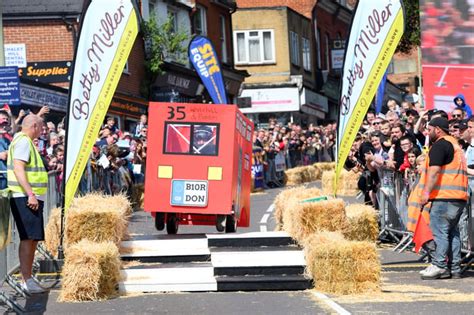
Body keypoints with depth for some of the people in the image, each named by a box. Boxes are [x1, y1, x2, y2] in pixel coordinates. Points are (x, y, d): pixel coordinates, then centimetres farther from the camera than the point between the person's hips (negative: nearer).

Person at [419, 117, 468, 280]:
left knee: (439, 231, -10)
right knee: (452, 231, 10)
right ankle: (454, 268, 10)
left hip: (445, 196, -10)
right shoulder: (455, 144, 24)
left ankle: (439, 266, -14)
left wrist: (426, 192, -20)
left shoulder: (439, 145, -8)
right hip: (459, 197, 10)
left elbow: (434, 170, -18)